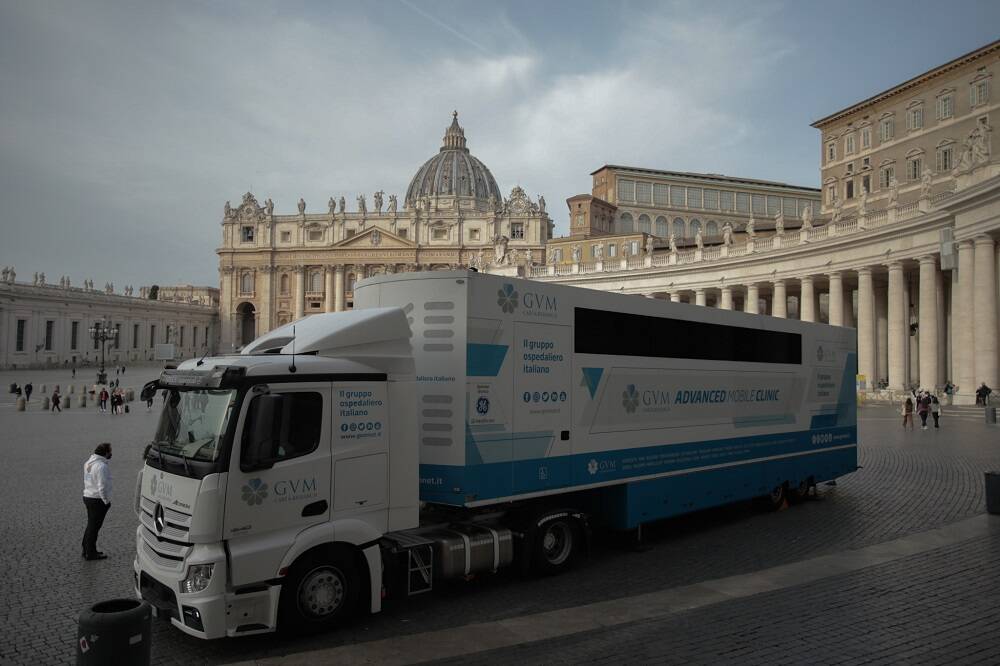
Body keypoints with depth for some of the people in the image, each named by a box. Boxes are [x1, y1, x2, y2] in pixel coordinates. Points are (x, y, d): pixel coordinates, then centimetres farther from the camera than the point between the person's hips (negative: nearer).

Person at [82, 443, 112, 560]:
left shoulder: (88, 462, 6)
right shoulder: (101, 466, -23)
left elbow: (87, 481, 12)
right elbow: (102, 487, -25)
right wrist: (107, 501, -13)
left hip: (87, 497, 9)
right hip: (98, 500, -9)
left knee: (91, 525, 20)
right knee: (94, 527, 2)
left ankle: (87, 550, 31)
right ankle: (90, 553, 11)